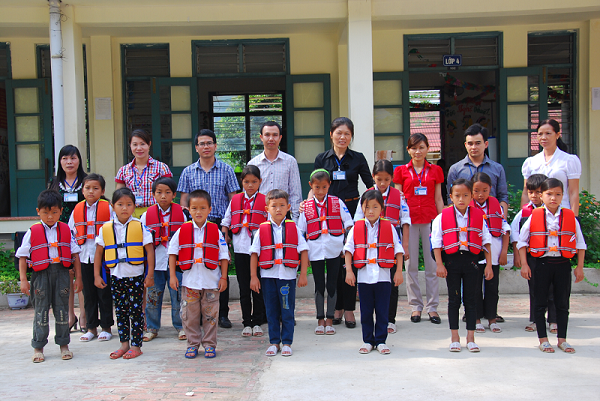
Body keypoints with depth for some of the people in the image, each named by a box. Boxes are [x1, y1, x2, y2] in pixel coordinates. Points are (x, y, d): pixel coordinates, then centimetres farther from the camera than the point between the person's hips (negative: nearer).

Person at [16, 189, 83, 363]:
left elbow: (74, 254, 7)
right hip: (41, 274, -1)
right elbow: (23, 257, 0)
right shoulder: (32, 232, 0)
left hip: (61, 272, 1)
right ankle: (38, 347, 14)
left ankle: (64, 345, 19)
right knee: (41, 310, 4)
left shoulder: (66, 230, 5)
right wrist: (23, 280, -6)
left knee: (62, 309, 8)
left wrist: (78, 277, 5)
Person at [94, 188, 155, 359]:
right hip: (116, 276, 3)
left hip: (136, 276, -3)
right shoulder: (106, 228, 3)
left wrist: (150, 275, -6)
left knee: (136, 310, 1)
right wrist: (97, 275, 5)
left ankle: (136, 345, 9)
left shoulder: (140, 227, -3)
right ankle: (124, 344, 20)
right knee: (120, 311, 10)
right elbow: (99, 252, 9)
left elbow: (149, 250, -2)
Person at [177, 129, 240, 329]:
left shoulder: (226, 170, 6)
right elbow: (183, 201, 9)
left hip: (220, 224, -1)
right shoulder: (188, 172, 10)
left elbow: (233, 199, 6)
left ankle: (222, 314, 9)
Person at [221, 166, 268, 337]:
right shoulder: (235, 200, 9)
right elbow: (226, 222, 15)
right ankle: (247, 323, 16)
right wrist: (225, 242, 5)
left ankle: (257, 323, 15)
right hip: (240, 250, 2)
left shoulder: (265, 201, 1)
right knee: (244, 288, 8)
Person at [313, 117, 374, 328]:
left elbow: (371, 186, 4)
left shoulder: (358, 158, 5)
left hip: (352, 211, -1)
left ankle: (349, 309, 7)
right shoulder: (322, 159, 8)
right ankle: (336, 307, 16)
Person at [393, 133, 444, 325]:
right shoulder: (401, 171, 7)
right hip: (409, 220, 0)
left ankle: (432, 307, 8)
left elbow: (438, 198, 11)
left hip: (430, 219, 0)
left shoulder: (435, 170, 9)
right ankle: (416, 306, 12)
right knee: (411, 264, 2)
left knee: (432, 264, 0)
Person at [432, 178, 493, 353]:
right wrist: (439, 264, -8)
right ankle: (455, 338, 16)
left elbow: (486, 241, 5)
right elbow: (436, 243, -1)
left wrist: (488, 265, 1)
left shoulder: (478, 216, 2)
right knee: (453, 299, 7)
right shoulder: (442, 217, -2)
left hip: (471, 260, 1)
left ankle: (470, 338, 15)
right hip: (452, 260, -1)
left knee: (471, 299, 6)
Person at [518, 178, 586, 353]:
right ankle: (543, 339, 15)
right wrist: (524, 264, -4)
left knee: (562, 303, 8)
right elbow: (522, 241, 2)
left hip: (563, 264, 1)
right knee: (541, 303, 5)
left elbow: (580, 243, 7)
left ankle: (562, 339, 19)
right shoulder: (534, 217, -2)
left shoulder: (570, 217, 1)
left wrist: (579, 267, 3)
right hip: (542, 263, -1)